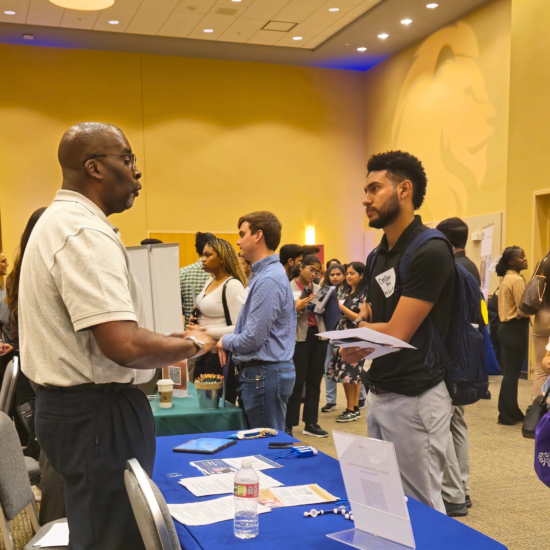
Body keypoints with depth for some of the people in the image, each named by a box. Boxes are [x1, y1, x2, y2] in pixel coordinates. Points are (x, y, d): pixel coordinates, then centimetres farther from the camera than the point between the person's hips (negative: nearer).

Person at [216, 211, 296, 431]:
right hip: (258, 372, 10)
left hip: (264, 374, -10)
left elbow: (253, 338, -21)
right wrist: (229, 344, 6)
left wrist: (225, 341, -3)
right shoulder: (261, 274, 13)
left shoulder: (268, 280, -19)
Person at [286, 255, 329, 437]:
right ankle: (288, 425, 6)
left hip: (318, 336, 6)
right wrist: (296, 308, -25)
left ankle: (311, 424, 18)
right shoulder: (288, 288, -3)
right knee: (297, 382, -3)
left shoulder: (318, 288, 13)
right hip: (299, 338, -6)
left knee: (315, 381, 9)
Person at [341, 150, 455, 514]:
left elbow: (396, 332, -19)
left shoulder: (430, 251, -16)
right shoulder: (378, 255, 11)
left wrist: (361, 328, 0)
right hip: (378, 394, 9)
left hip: (414, 399, -9)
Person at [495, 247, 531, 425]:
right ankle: (507, 415, 4)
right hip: (515, 330, -9)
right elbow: (523, 310, -21)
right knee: (512, 373, -3)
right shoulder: (517, 280, -16)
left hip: (507, 327, 9)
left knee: (509, 371, 13)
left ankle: (511, 412, 21)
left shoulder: (506, 278, 14)